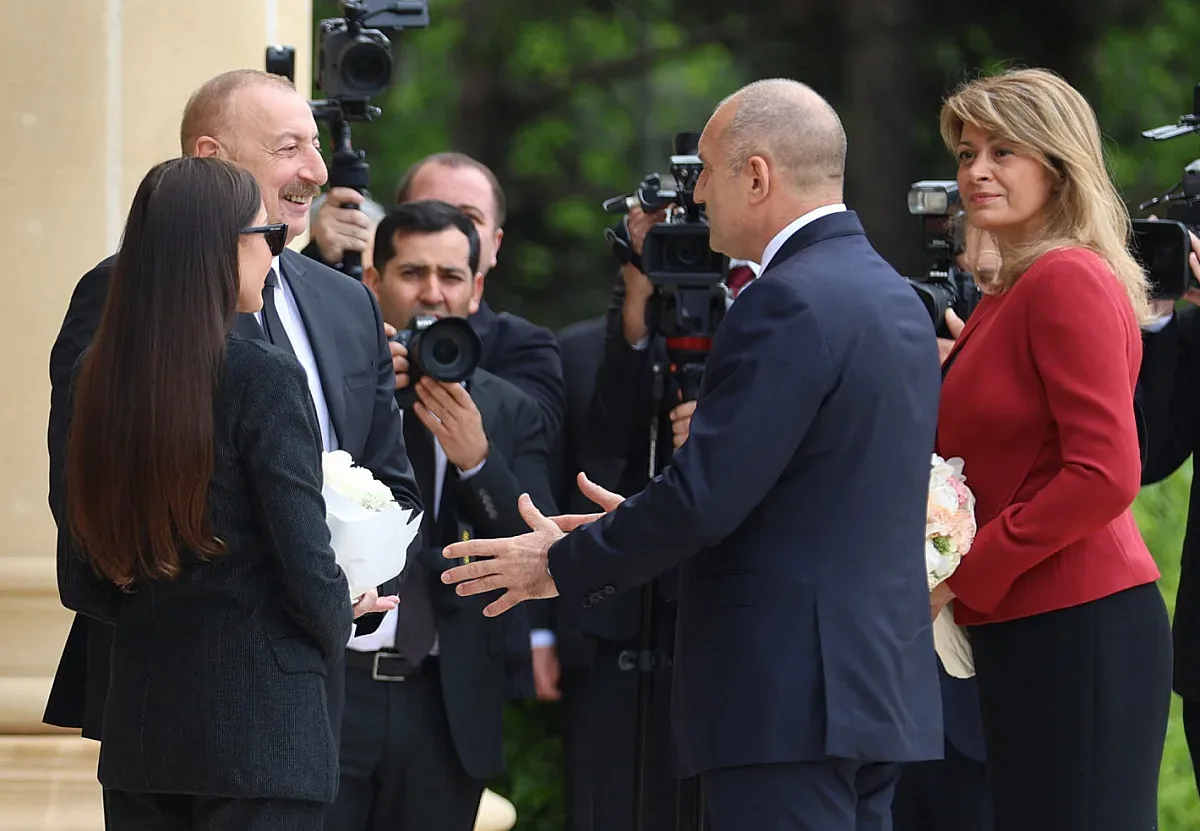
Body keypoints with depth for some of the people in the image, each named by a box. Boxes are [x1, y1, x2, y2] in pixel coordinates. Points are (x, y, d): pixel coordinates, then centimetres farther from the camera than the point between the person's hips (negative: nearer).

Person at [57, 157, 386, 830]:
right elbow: (309, 573, -12)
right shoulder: (266, 378, -13)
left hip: (138, 725, 6)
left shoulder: (98, 377, 4)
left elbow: (81, 585, 9)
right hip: (263, 725, -6)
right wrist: (334, 627, 8)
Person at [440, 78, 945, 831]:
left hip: (788, 694, -10)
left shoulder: (788, 303, -15)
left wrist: (562, 565, -4)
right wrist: (647, 528, 22)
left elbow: (707, 493, -18)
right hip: (881, 682, 10)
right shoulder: (895, 297, 15)